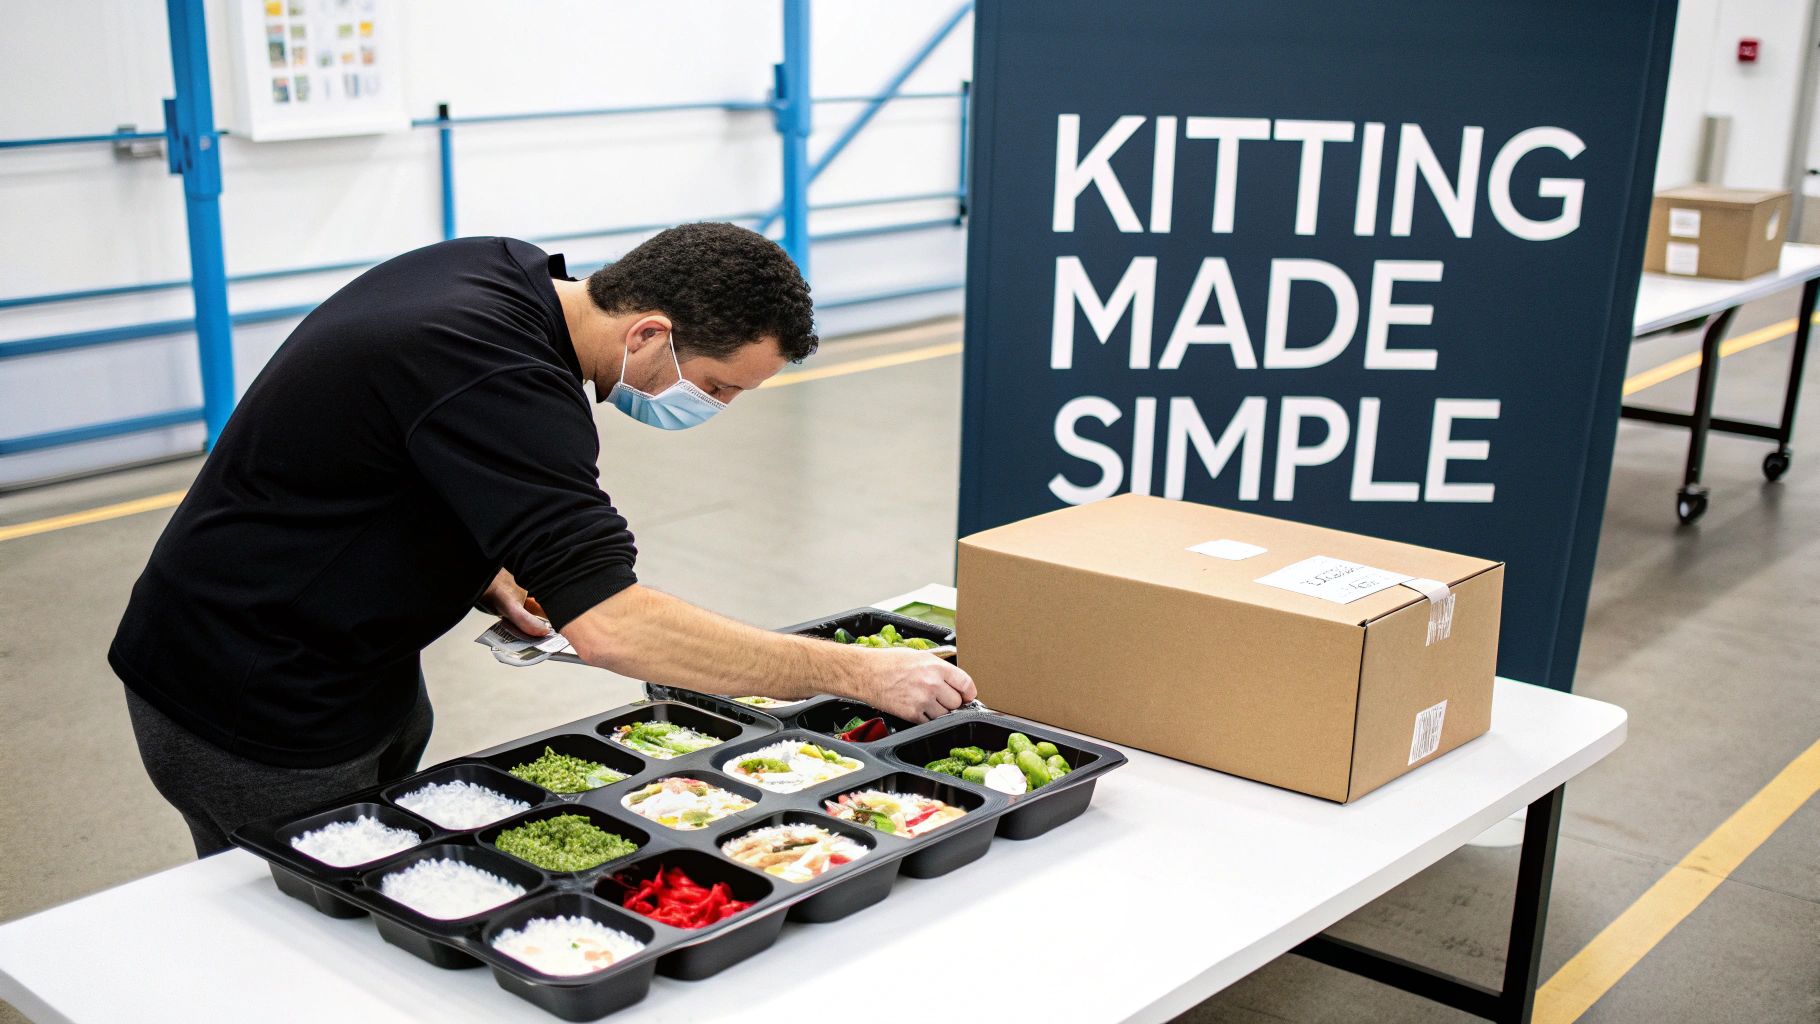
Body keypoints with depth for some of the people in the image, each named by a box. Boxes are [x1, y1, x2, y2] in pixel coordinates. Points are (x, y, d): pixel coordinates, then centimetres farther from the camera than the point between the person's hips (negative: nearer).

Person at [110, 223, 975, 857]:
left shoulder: (507, 274, -2)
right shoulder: (498, 383, -31)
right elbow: (611, 626, -37)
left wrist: (482, 568, 0)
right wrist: (858, 674, -32)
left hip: (360, 671, 9)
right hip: (253, 714, -9)